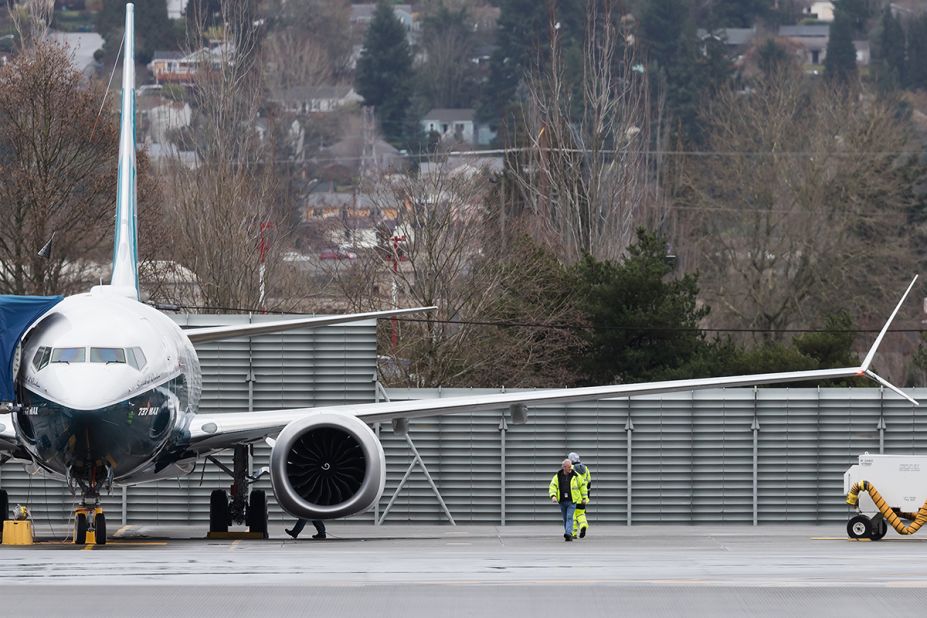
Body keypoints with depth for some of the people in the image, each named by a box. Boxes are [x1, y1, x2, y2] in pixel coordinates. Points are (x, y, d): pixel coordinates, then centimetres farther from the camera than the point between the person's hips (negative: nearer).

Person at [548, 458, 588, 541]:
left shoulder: (575, 476, -1)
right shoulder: (558, 476, 3)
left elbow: (582, 486, 8)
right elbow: (552, 486, -4)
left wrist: (584, 497, 8)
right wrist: (553, 496, -22)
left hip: (572, 501, -3)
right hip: (562, 501, 3)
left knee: (569, 518, -18)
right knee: (565, 519, 12)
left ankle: (568, 534, -28)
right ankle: (569, 535, 25)